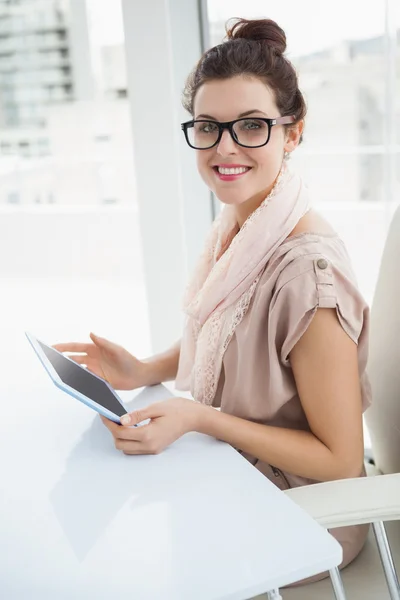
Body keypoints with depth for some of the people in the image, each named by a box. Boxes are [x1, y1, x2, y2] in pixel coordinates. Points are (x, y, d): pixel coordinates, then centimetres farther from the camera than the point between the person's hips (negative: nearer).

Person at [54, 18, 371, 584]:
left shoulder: (308, 270, -30)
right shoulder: (232, 227, -5)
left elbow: (341, 459, -23)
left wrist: (197, 418, -28)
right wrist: (145, 371, -5)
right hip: (229, 474, 7)